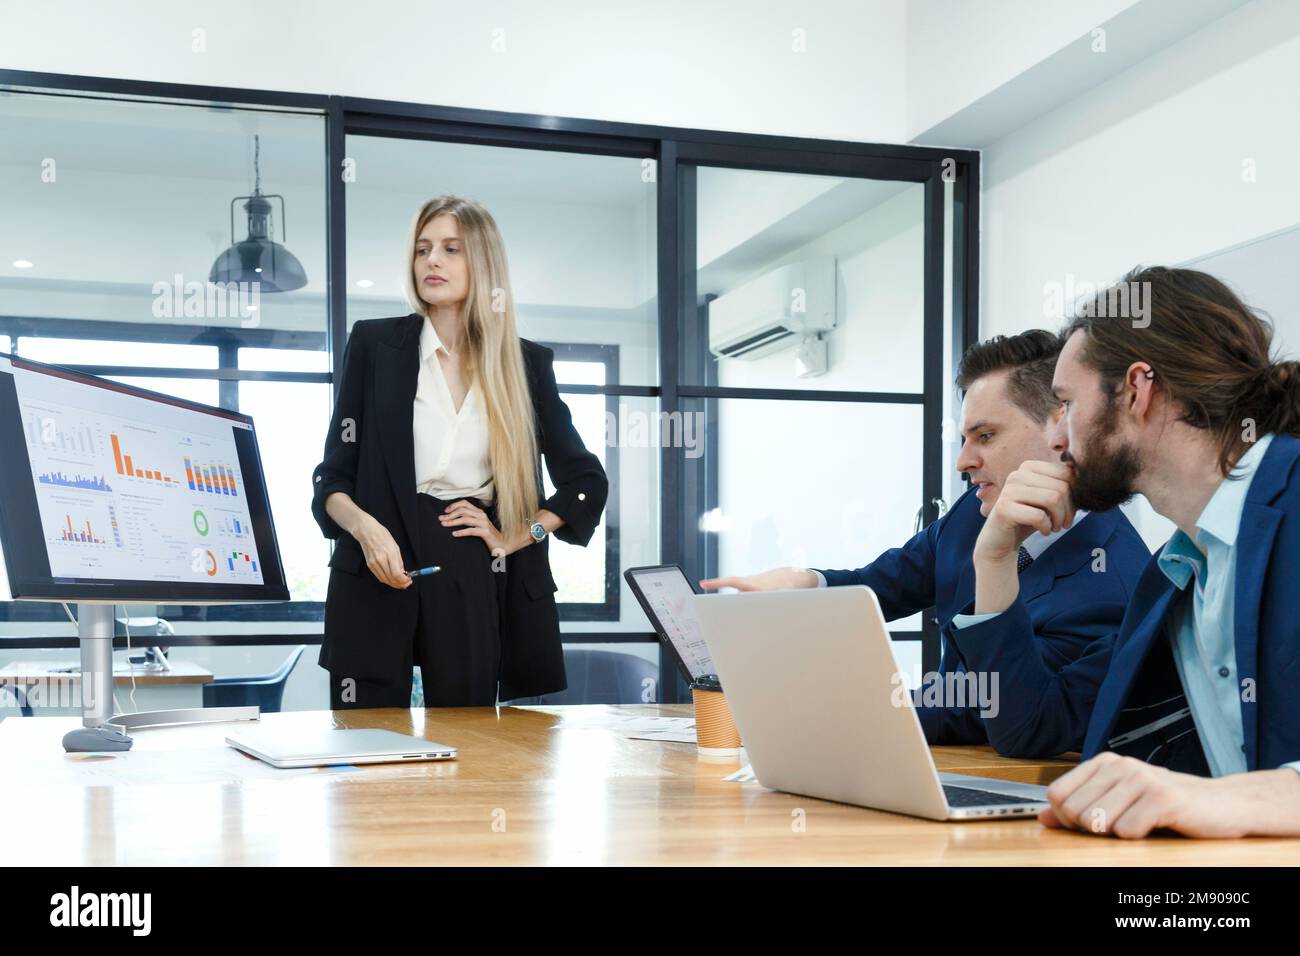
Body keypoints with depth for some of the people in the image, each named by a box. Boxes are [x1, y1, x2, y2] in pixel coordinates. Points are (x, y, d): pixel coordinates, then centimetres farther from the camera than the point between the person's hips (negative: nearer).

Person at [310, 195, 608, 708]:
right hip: (379, 570, -1)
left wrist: (514, 539, 2)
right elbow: (333, 474, 4)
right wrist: (365, 527, -16)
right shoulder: (375, 343, 5)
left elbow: (586, 481, 13)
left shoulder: (526, 362, 7)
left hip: (472, 575, 1)